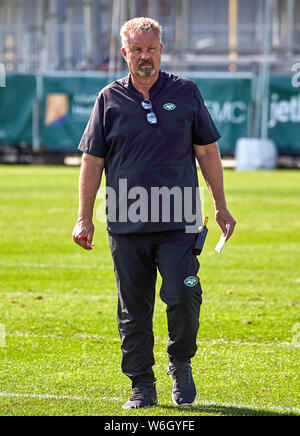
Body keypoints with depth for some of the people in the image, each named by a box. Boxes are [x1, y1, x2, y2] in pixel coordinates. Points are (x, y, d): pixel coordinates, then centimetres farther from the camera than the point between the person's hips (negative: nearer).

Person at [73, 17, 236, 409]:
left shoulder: (186, 93, 6)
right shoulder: (110, 100, 6)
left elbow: (207, 152, 11)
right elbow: (92, 160, 9)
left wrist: (221, 208, 8)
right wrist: (84, 219, 5)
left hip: (178, 223, -1)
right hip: (126, 226, 1)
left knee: (184, 297, -11)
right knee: (134, 310, 3)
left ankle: (181, 365, 14)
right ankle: (142, 387, 12)